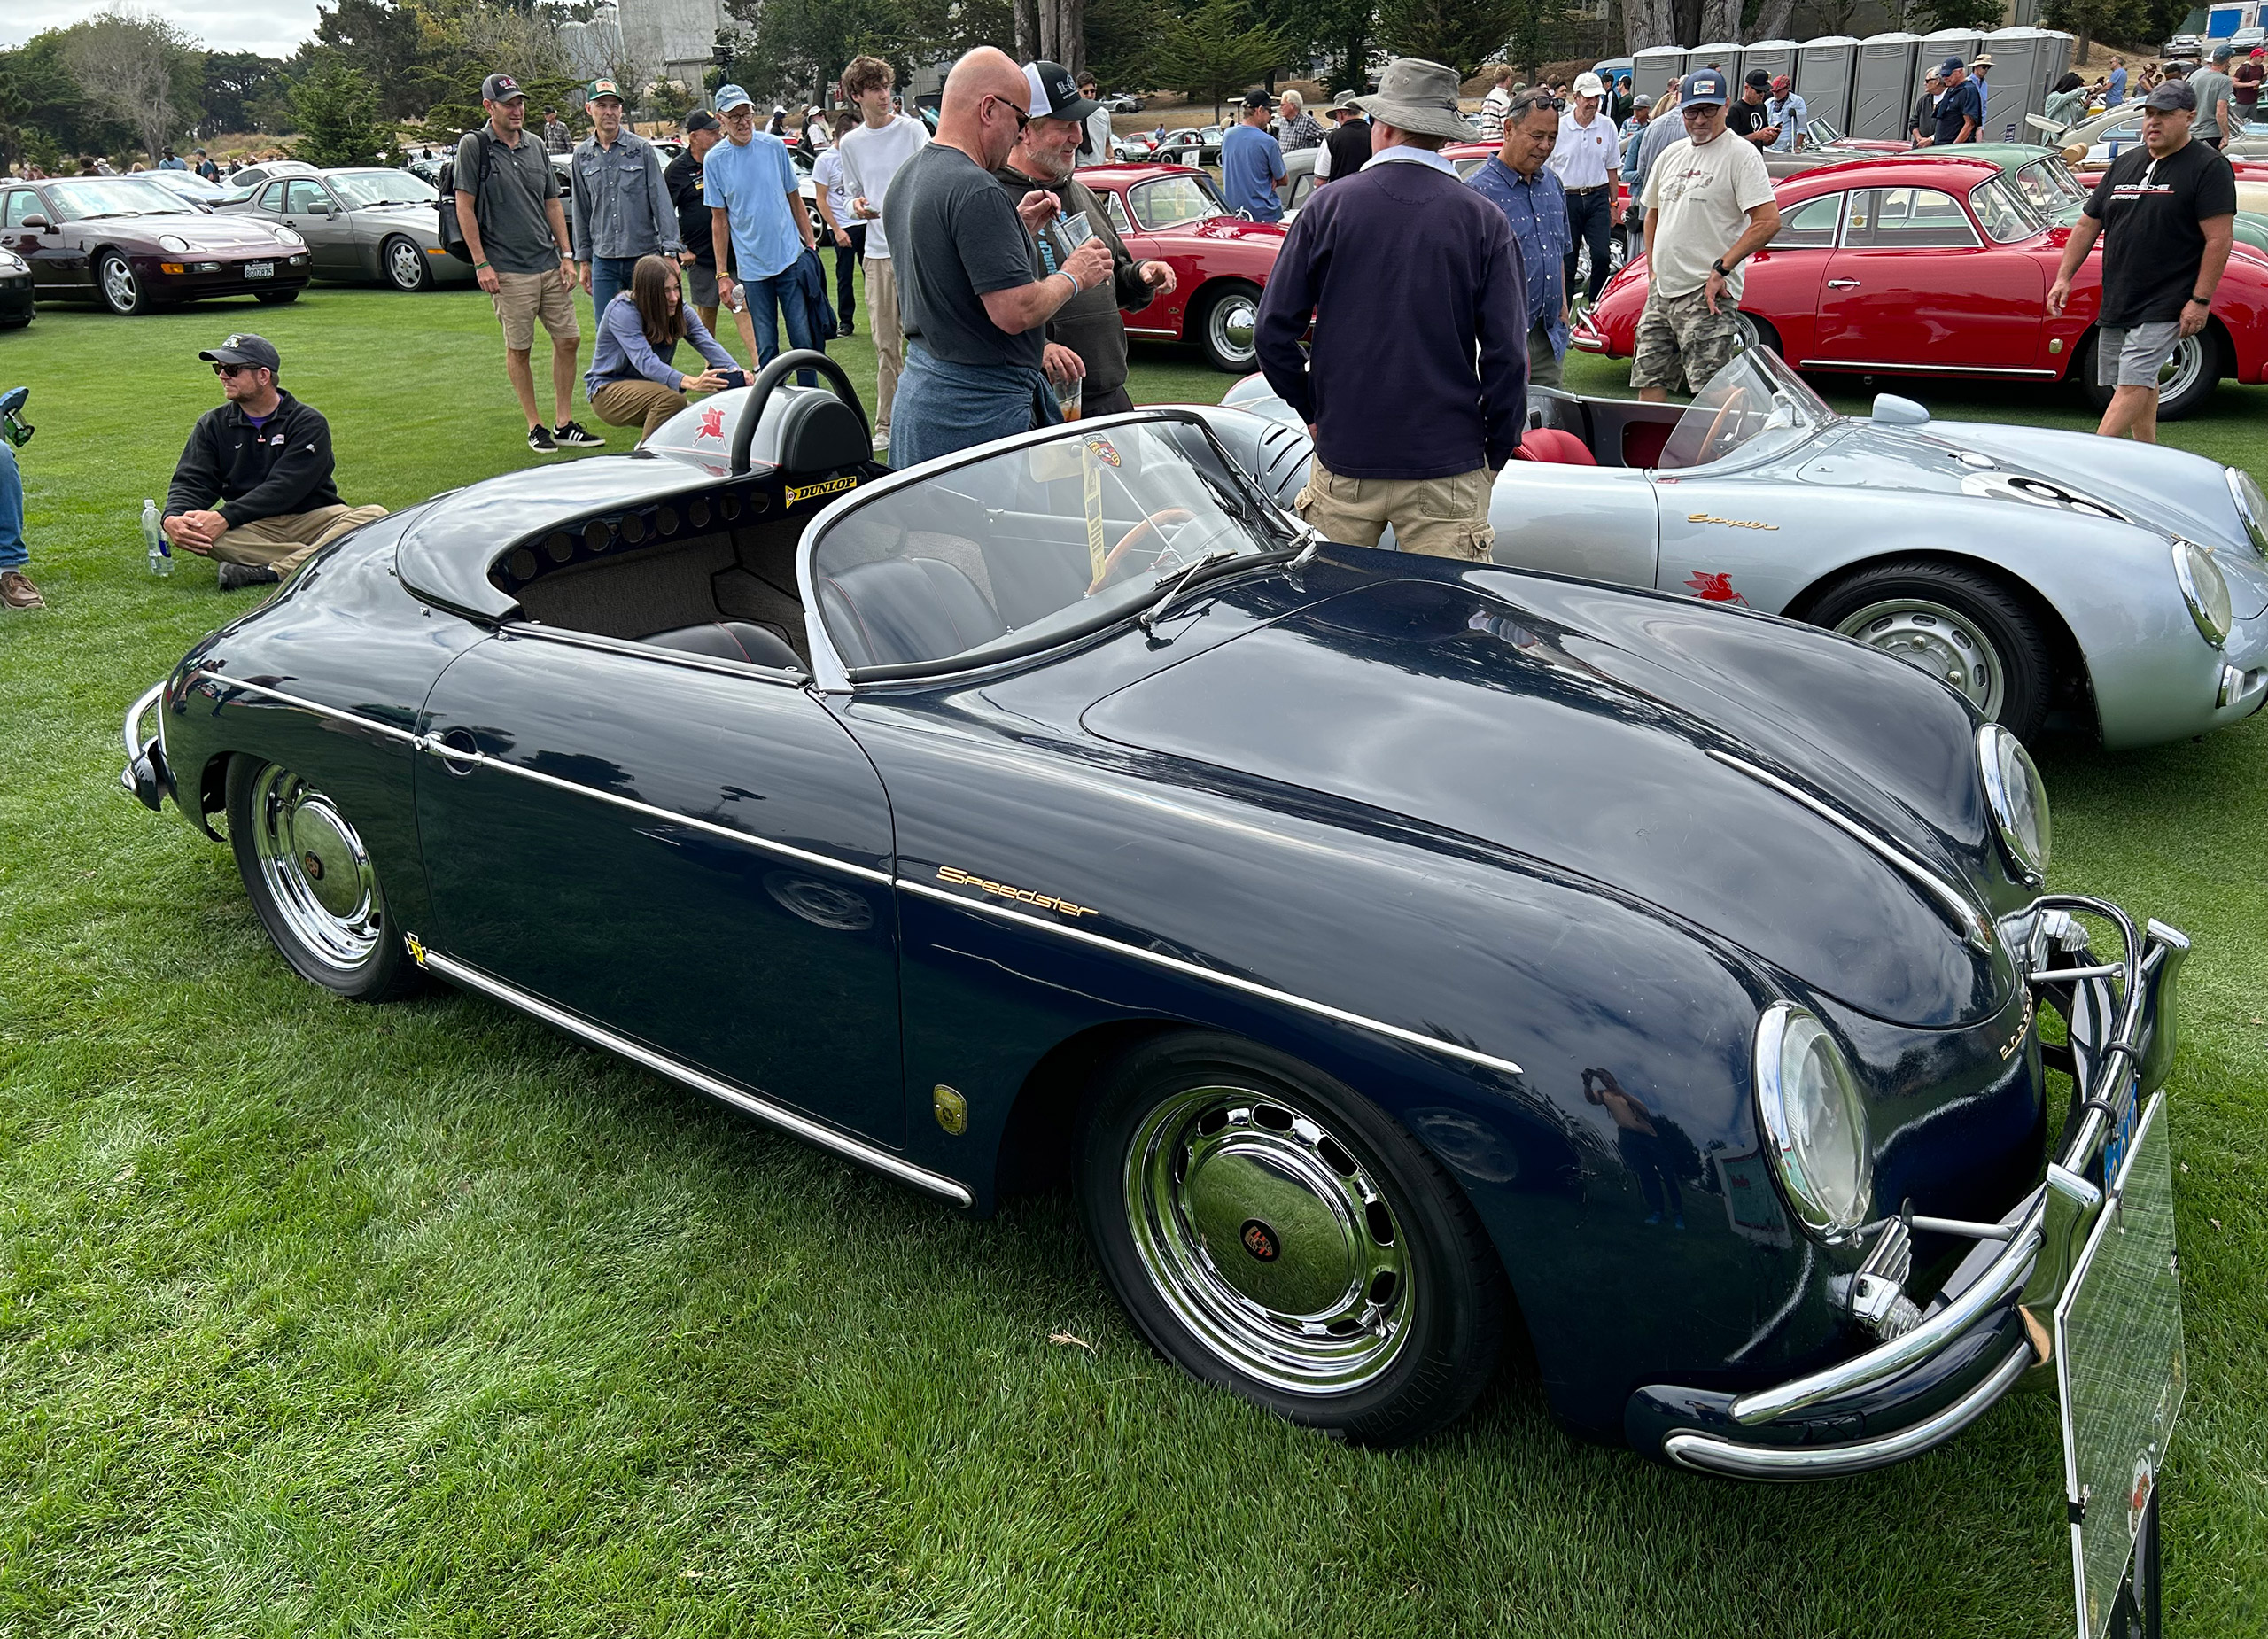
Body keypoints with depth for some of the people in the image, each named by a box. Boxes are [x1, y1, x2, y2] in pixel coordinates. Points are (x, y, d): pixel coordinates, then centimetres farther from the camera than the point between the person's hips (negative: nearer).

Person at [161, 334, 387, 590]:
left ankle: (271, 573, -43)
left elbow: (285, 488, -15)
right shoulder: (212, 425, 11)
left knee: (376, 516, -31)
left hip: (312, 519, -2)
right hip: (250, 527, 2)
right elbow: (191, 482, 2)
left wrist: (224, 517, -26)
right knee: (193, 531, -30)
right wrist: (173, 518, -23)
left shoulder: (308, 422, -3)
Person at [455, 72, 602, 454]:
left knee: (568, 339, 4)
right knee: (518, 349, 1)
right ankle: (535, 427, 10)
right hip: (507, 269, -5)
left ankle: (565, 425, 12)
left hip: (550, 265, 6)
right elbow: (465, 209, -6)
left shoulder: (535, 148, 13)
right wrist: (481, 264, -11)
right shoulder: (474, 146, -4)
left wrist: (566, 255, 8)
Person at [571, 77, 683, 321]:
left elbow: (661, 201, -2)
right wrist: (583, 259, 12)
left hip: (644, 254, -3)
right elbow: (581, 211, 14)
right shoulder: (582, 156, 9)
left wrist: (671, 250, -9)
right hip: (603, 260, 3)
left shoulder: (642, 149, -1)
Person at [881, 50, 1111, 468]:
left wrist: (1014, 225, 18)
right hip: (983, 407, -10)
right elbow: (1015, 312, -24)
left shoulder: (905, 178, 12)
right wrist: (1073, 276, -6)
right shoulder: (977, 191, -20)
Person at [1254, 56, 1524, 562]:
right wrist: (1496, 453, 8)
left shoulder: (1327, 207, -1)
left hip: (1344, 459, 1)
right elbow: (1507, 355, -4)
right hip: (1448, 469, -1)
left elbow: (1274, 332, 0)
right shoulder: (1486, 222, -1)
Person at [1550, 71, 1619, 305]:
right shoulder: (1559, 127, -1)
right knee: (1566, 261, 3)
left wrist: (1613, 204, 9)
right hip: (1567, 198, -1)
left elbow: (1611, 168, 12)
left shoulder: (1607, 126, 6)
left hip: (1598, 198, 2)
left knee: (1601, 255, -9)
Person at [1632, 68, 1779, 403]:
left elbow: (1768, 221, -14)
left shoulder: (1741, 154, -6)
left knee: (1709, 393, -12)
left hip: (1707, 294, -7)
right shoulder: (1671, 154, 16)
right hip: (1661, 291, 7)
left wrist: (1720, 269, -17)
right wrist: (1653, 272, 17)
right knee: (1648, 382, 9)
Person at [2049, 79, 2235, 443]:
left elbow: (2219, 238, -11)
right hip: (2116, 304, 7)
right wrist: (2064, 277, 8)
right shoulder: (2125, 164, 13)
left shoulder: (2208, 167, -6)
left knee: (2133, 383, -14)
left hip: (2165, 307, -7)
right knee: (2141, 382, 13)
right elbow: (2087, 225, 17)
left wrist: (2200, 300, -17)